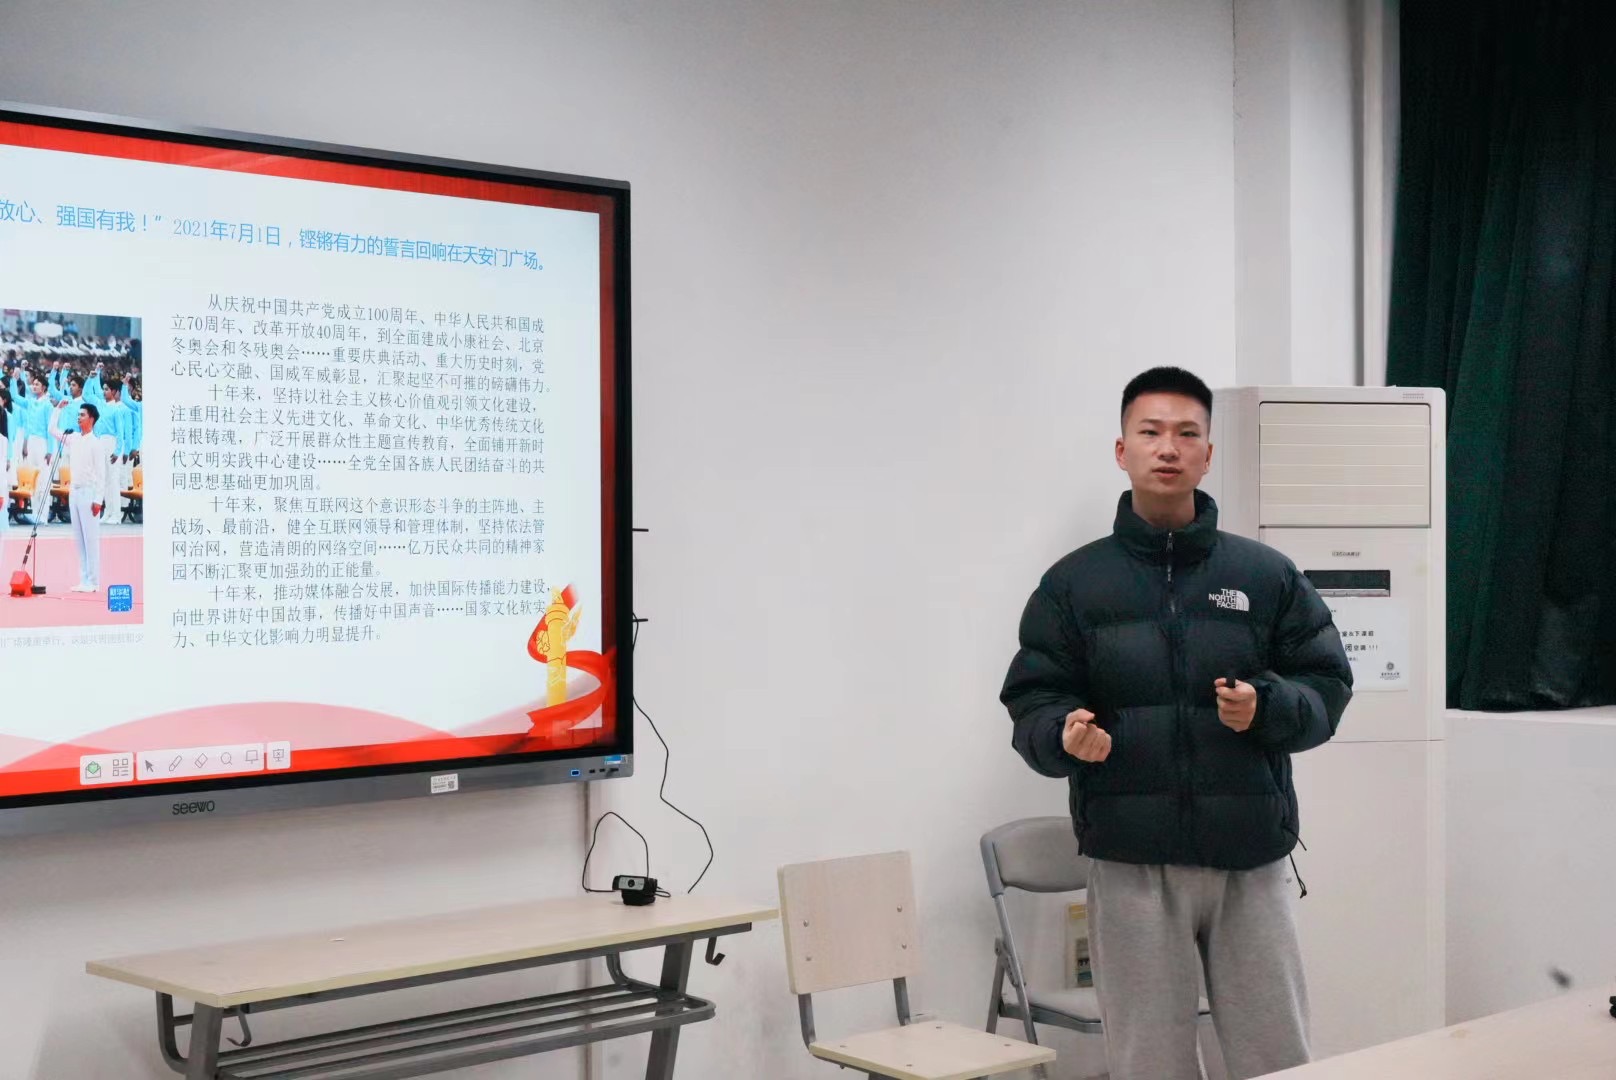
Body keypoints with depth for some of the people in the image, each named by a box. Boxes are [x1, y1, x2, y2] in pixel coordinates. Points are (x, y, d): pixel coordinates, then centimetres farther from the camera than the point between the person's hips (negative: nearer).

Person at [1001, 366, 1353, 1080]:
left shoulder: (1267, 576, 7)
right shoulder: (1073, 583, 5)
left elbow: (1328, 686, 8)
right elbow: (1031, 704, 2)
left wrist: (1266, 706, -13)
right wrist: (1064, 736, -20)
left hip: (1252, 862, 1)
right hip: (1132, 866, -1)